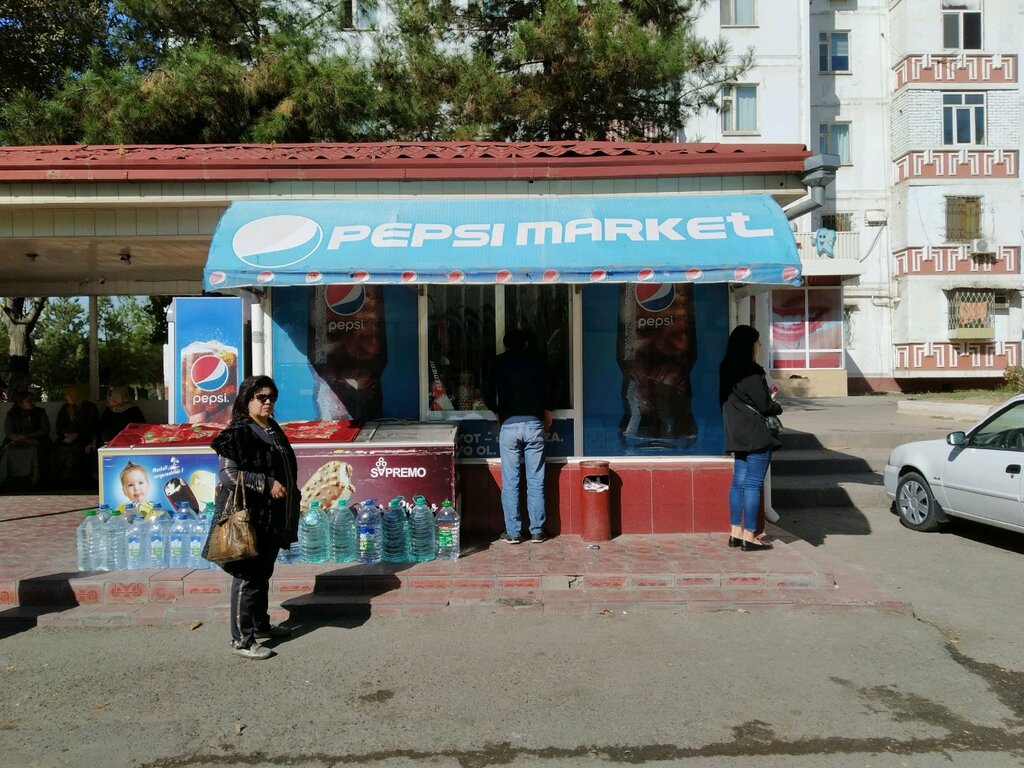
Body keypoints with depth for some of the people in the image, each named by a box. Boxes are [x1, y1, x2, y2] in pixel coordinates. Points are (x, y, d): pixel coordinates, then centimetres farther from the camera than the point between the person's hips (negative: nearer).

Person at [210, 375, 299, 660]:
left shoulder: (273, 429, 12)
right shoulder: (238, 433, -14)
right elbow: (227, 473, -20)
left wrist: (288, 491, 15)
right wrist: (267, 484, -22)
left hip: (272, 517, 9)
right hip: (249, 517, -9)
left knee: (264, 572, 20)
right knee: (248, 577, -2)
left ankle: (261, 624, 34)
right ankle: (242, 641, 7)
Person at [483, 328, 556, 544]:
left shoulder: (499, 362, 8)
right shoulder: (538, 361, 11)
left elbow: (487, 393, 3)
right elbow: (552, 387, 7)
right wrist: (547, 410, 21)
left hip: (509, 425, -1)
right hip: (534, 425, 1)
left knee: (510, 482, 4)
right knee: (535, 481, 6)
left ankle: (512, 532, 7)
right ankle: (537, 531, 10)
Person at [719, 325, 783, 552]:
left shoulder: (728, 370, 10)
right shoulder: (752, 372, -16)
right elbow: (764, 406, -15)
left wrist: (768, 400, 16)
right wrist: (777, 407, 5)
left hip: (738, 435, 9)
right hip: (756, 436, -9)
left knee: (739, 482, 12)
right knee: (753, 484, -5)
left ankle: (736, 532, 16)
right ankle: (749, 537, -1)